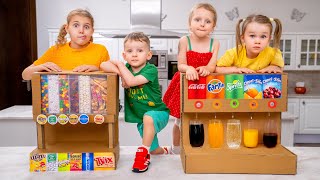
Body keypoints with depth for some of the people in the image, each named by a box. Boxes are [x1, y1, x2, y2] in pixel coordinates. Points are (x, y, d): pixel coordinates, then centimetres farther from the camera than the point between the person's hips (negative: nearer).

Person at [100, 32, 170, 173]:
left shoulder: (151, 70, -22)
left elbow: (131, 81, -36)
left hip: (158, 113, -5)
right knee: (153, 150, 16)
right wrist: (120, 72, -27)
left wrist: (120, 65, -22)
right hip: (140, 117, 6)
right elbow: (103, 65, -11)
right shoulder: (126, 68, -5)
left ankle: (143, 152, -21)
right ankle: (163, 152, 53)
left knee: (148, 117, -41)